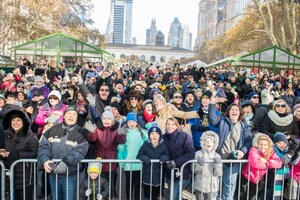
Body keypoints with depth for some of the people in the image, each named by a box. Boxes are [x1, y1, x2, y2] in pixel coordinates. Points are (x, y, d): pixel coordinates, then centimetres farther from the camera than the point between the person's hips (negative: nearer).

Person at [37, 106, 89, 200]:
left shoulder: (80, 133, -4)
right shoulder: (53, 130, 6)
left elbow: (80, 151, -16)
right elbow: (43, 146, -2)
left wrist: (66, 162, -29)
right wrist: (44, 160, -21)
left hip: (70, 176, -3)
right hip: (53, 174, 3)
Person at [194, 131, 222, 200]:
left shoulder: (217, 156, -3)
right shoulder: (198, 154, -6)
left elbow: (218, 173, -5)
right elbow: (194, 170, -6)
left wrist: (218, 164, -20)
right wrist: (200, 165, -23)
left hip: (212, 186, 1)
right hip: (200, 185, -1)